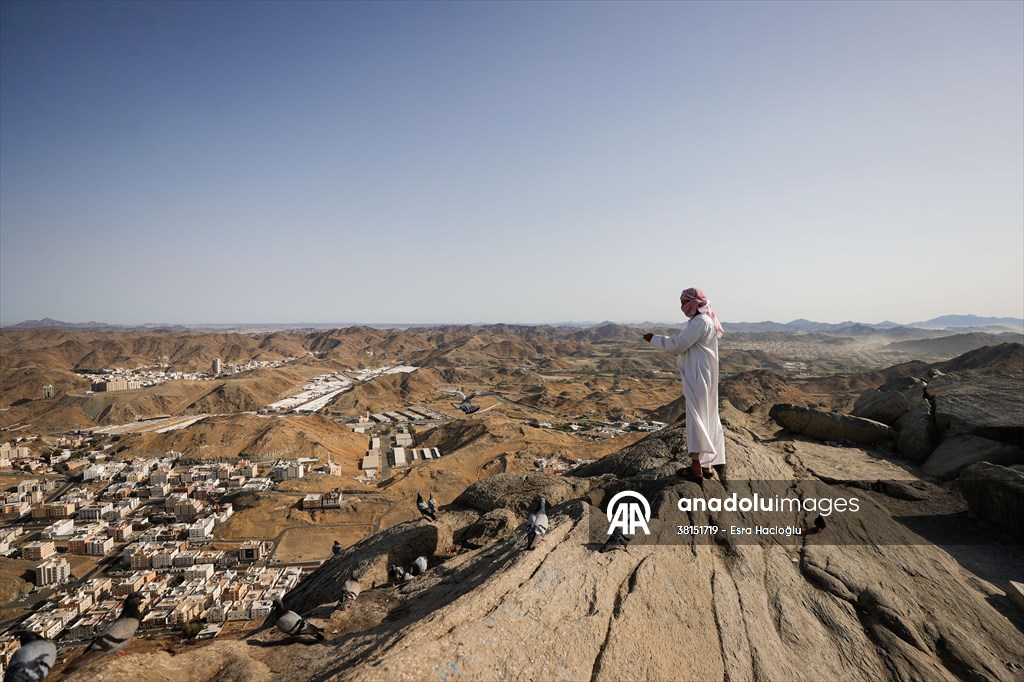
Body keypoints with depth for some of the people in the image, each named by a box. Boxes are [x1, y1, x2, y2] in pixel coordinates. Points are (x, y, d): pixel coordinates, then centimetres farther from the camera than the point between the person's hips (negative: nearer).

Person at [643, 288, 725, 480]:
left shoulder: (700, 322, -16)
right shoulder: (705, 320, 16)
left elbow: (678, 344, -17)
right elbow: (686, 346, 19)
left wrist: (654, 338, -6)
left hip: (698, 377, -10)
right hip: (701, 376, 10)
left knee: (696, 417, -5)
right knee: (706, 417, 12)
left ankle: (697, 467, 0)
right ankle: (706, 465, 20)